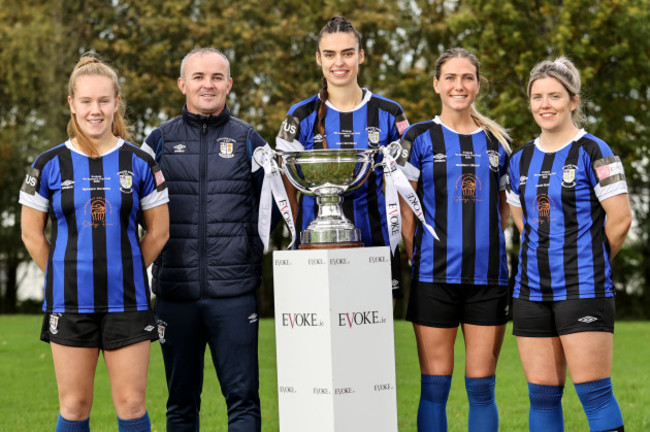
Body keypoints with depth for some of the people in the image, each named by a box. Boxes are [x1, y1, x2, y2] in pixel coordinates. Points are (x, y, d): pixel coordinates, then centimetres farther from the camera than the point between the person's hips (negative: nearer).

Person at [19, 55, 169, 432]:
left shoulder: (139, 163, 2)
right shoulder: (50, 165, 1)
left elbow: (159, 232, 8)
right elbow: (32, 234, 8)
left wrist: (122, 272, 7)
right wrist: (66, 275, 6)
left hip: (127, 302, 0)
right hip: (70, 302, 0)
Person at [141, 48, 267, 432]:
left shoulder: (248, 141, 8)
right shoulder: (160, 141, 10)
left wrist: (253, 259, 3)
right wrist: (155, 257, 7)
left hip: (234, 293, -1)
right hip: (176, 291, 1)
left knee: (243, 397, -3)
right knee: (181, 400, 9)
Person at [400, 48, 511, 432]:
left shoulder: (499, 141, 11)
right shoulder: (419, 138, 3)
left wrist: (484, 245, 7)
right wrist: (416, 258, -3)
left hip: (488, 276, 2)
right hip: (435, 276, -2)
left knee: (482, 386, 5)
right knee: (435, 386, 0)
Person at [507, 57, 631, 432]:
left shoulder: (593, 152, -5)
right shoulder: (521, 159, 13)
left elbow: (620, 219, -7)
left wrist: (591, 261, 4)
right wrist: (548, 255, 12)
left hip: (582, 289, -6)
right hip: (532, 290, 6)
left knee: (594, 392, -8)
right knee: (542, 394, 6)